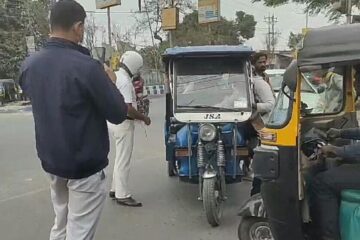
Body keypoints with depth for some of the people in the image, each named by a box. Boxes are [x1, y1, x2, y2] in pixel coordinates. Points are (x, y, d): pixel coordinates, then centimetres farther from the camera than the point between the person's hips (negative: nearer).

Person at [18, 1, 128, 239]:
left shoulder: (29, 65, 0)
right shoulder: (86, 66, -22)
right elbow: (118, 114, -16)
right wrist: (110, 82, 1)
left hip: (50, 161, 7)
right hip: (85, 166, -7)